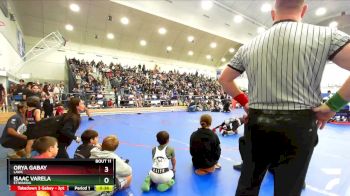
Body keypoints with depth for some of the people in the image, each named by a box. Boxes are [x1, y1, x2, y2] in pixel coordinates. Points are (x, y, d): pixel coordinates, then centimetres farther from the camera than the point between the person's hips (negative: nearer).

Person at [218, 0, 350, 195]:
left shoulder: (249, 46, 6)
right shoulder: (325, 35, -3)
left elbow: (224, 79, 12)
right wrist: (332, 105, -4)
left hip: (256, 123, 3)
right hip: (297, 126, -2)